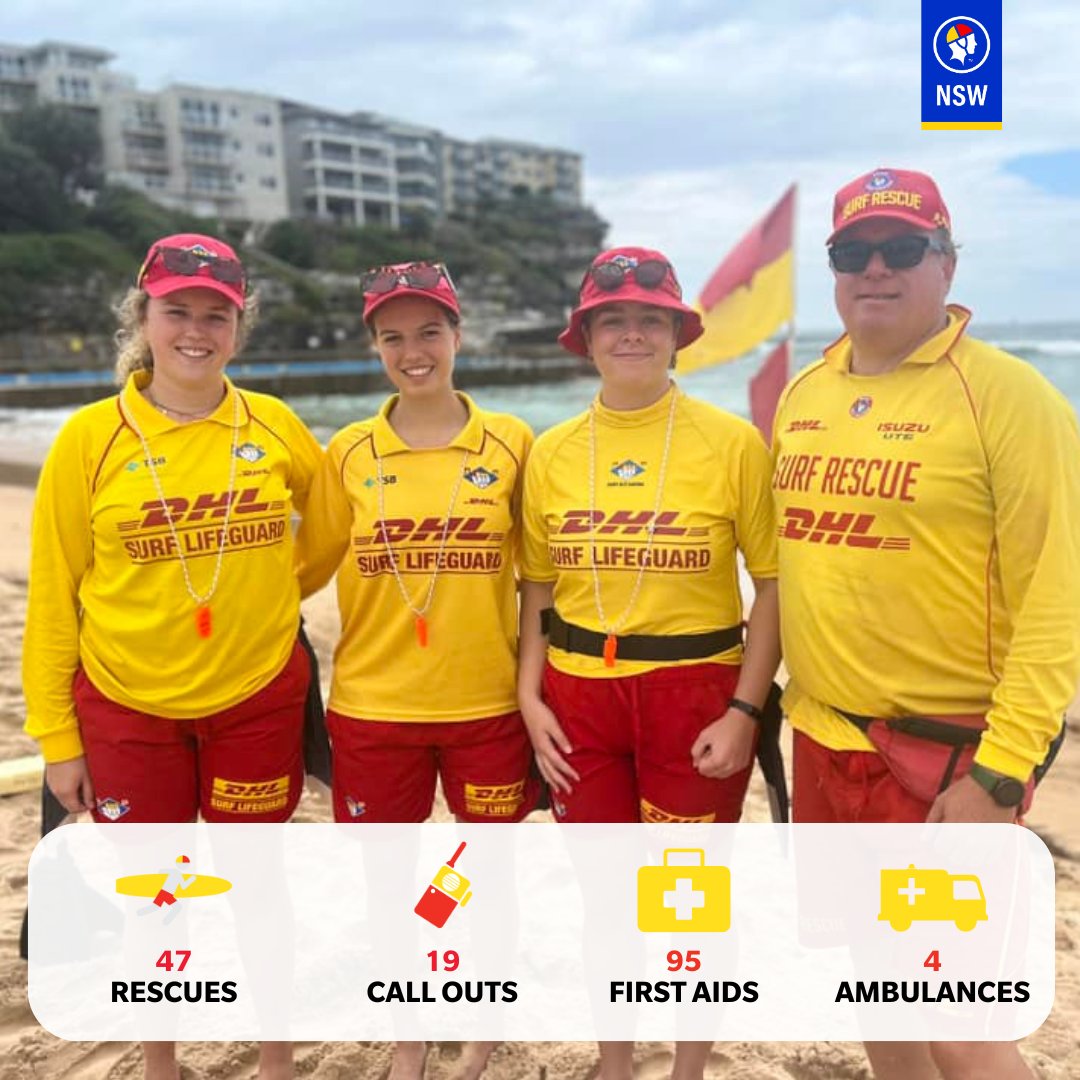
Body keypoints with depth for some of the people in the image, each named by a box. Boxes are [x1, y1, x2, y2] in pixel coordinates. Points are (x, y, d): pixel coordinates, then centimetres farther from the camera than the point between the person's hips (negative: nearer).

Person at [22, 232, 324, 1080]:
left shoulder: (276, 427, -5)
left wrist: (263, 596, 6)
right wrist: (54, 731, -3)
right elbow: (53, 595, -4)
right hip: (126, 707, 0)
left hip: (258, 698, 1)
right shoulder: (90, 437, -9)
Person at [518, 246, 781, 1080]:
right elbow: (537, 588, 9)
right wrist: (530, 698, 1)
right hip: (580, 694, 3)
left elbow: (775, 582, -6)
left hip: (695, 690, -3)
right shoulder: (552, 451, 4)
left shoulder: (731, 441, -6)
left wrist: (745, 710, -12)